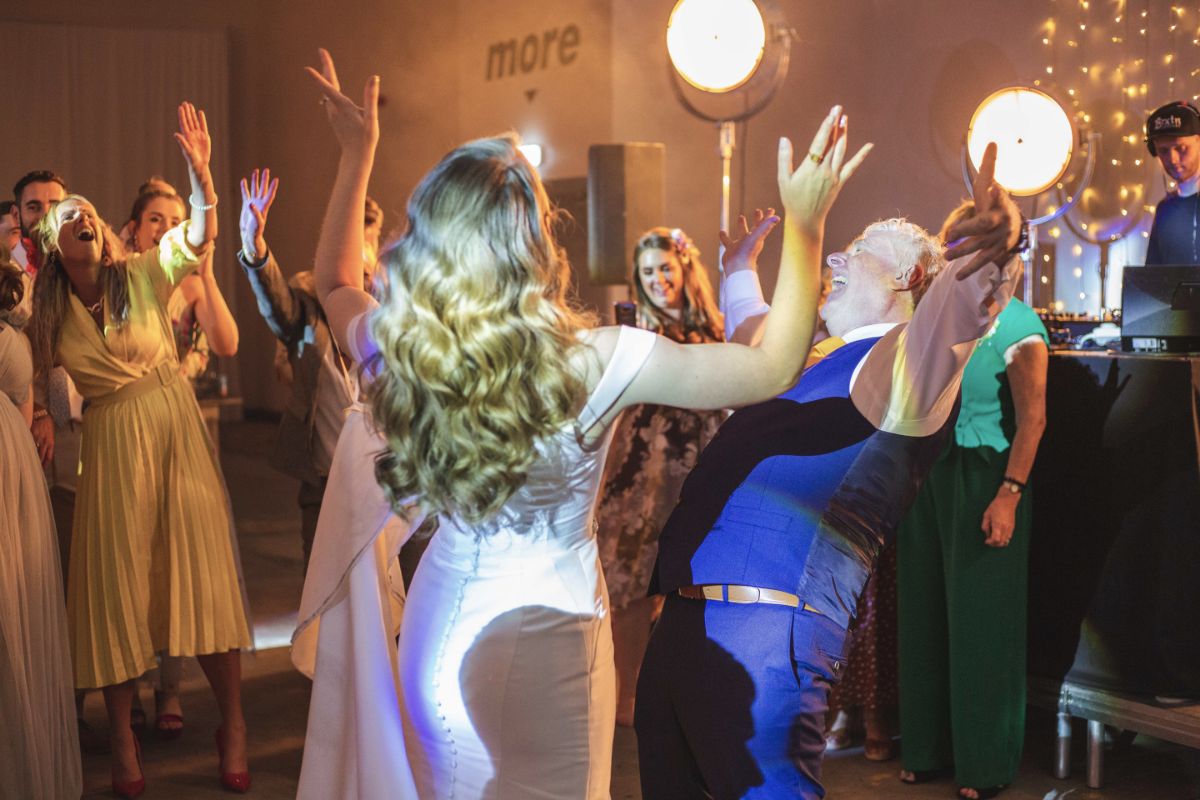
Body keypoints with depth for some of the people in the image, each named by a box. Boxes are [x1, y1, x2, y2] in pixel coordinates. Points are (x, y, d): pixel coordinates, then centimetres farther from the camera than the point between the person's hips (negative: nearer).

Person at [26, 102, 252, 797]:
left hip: (176, 429, -1)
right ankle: (123, 737, 18)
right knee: (117, 582, 5)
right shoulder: (50, 313, 3)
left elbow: (201, 238, -19)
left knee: (202, 571, -1)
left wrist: (201, 173, -34)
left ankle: (233, 724, 10)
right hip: (112, 445, 2)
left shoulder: (142, 277, -3)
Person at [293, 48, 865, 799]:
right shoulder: (591, 362, -26)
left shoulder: (396, 351, -14)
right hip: (538, 642, -4)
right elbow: (773, 369, -16)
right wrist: (805, 224, -13)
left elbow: (333, 281, 12)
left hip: (436, 625, 5)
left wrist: (357, 154, 15)